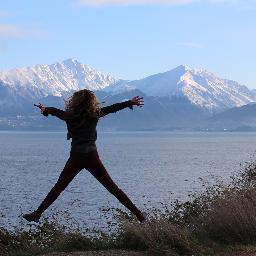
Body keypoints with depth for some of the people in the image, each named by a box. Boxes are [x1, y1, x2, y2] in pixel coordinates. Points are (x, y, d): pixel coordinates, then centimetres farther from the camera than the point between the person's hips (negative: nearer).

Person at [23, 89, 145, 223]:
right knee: (112, 187, 5)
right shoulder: (94, 114, 4)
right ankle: (138, 213, 4)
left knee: (59, 186, 6)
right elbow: (113, 108, 13)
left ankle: (37, 213, -1)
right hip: (92, 156, 1)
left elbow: (54, 111, 13)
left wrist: (44, 109, 27)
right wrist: (131, 102, 21)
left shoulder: (69, 115, 0)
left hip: (76, 157, -1)